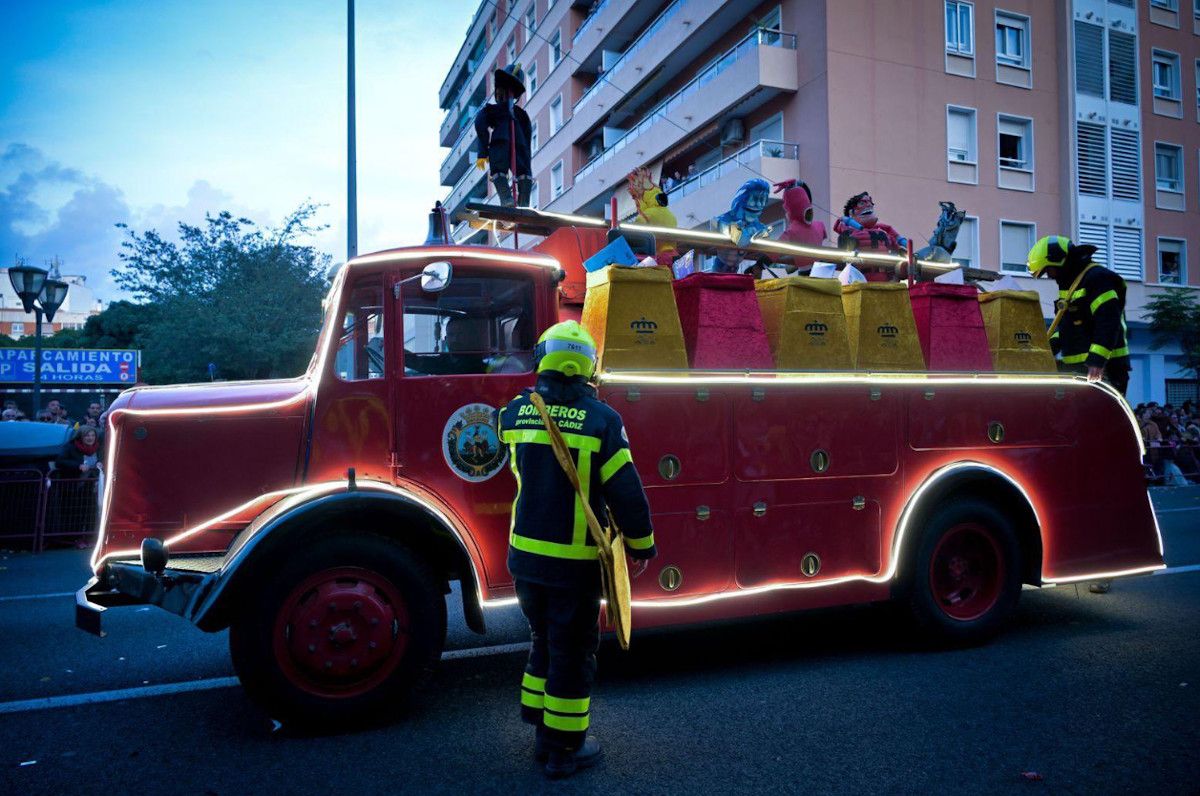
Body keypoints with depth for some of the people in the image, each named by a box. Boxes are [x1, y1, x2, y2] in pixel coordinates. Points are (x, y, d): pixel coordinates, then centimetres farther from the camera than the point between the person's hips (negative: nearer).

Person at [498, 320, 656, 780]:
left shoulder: (517, 413, -1)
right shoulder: (600, 419, -14)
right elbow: (625, 491, -14)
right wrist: (642, 544, 1)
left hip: (525, 555, 5)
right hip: (575, 563, -5)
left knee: (545, 640, 23)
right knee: (573, 652, 10)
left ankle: (543, 732, 34)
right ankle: (565, 749, 22)